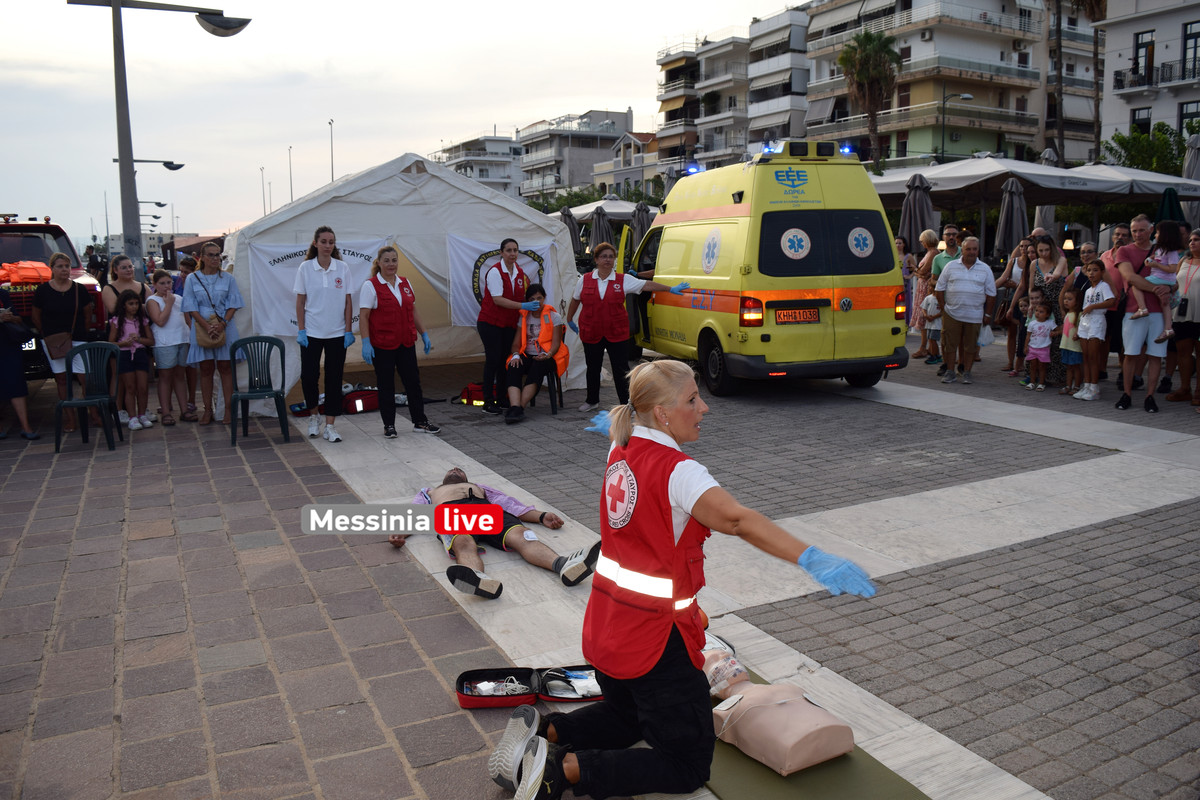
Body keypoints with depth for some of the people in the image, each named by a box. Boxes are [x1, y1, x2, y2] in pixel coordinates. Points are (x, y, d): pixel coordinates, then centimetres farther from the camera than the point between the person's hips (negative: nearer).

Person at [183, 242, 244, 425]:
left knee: (225, 367, 1)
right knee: (206, 369, 3)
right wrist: (207, 326, -15)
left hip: (225, 329, 0)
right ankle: (208, 410, 9)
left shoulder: (228, 278, 6)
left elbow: (233, 305, 2)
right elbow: (191, 308, -1)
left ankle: (228, 409, 4)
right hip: (201, 329, 0)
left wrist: (222, 324, -14)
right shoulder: (192, 279, 4)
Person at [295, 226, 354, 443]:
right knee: (309, 376, -3)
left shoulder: (343, 268, 2)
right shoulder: (305, 268, 0)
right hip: (312, 332, -1)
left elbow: (347, 302, 3)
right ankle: (314, 416, 22)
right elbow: (300, 301, 2)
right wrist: (301, 330, -4)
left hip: (337, 333, 1)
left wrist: (349, 331, -2)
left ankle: (330, 426, 10)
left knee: (334, 379, 2)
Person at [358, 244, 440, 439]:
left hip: (406, 343, 5)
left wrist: (424, 334, 13)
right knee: (386, 385, 4)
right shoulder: (371, 285, -7)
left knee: (413, 381, 8)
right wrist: (366, 343, -17)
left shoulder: (405, 283, 10)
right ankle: (388, 425, 15)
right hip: (382, 345, -5)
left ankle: (420, 422, 18)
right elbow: (363, 316, -11)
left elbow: (414, 311, 16)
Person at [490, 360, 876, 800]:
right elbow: (736, 518, -40)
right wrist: (812, 559, -50)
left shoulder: (620, 453, 2)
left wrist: (621, 422, 52)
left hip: (604, 627, 8)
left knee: (627, 718, 33)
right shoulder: (678, 470, -22)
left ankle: (541, 730, 13)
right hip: (655, 640, -8)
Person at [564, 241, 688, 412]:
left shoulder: (624, 280, 0)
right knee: (593, 368, 13)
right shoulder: (584, 280, 3)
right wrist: (569, 319, 23)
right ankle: (592, 401, 31)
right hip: (591, 333, 1)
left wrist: (671, 289, -8)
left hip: (617, 333, -1)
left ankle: (626, 403, 8)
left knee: (621, 369, -1)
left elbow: (647, 285, -2)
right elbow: (575, 300, 16)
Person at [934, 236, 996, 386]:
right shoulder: (951, 266, 5)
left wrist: (988, 314, 5)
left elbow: (991, 293, 9)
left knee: (970, 345, 5)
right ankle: (950, 372, 10)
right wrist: (943, 307, 1)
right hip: (952, 313, 0)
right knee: (950, 343, 1)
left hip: (974, 315, 0)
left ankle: (966, 372, 15)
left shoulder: (985, 269, 7)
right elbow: (939, 288, 8)